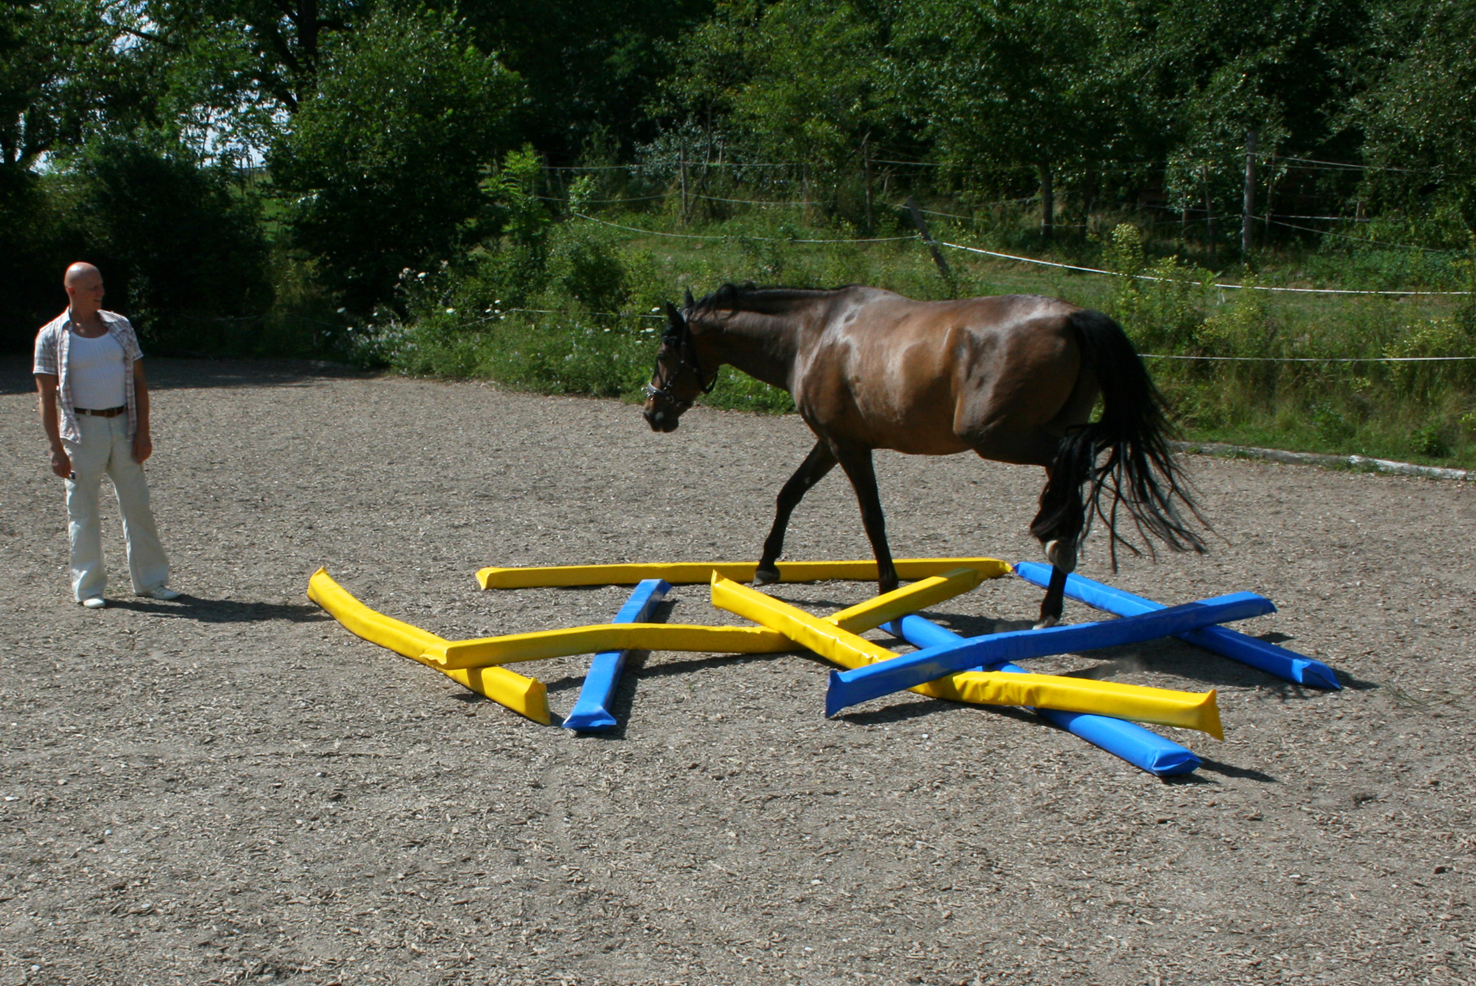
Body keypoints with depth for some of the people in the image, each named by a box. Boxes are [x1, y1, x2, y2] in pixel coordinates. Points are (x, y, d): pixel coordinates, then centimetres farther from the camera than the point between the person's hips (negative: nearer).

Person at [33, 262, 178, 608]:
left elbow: (139, 381, 9)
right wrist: (57, 449, -10)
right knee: (83, 511, 2)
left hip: (123, 425, 3)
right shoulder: (52, 336, -1)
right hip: (82, 430, -3)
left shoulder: (119, 326, 8)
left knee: (138, 505, 6)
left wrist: (143, 432, 0)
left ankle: (151, 580, 16)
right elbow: (47, 396, -4)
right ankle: (88, 587, 13)